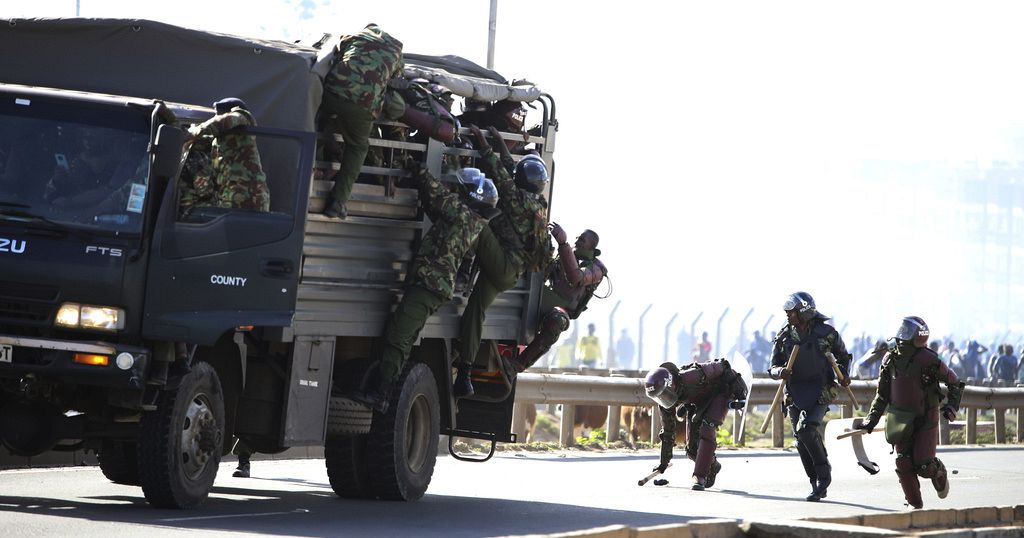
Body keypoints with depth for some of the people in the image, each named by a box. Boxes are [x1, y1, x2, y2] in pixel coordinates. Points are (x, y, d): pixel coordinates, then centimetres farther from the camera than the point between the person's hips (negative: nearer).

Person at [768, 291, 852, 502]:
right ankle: (817, 485, 14)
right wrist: (780, 372, -19)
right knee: (802, 441, 1)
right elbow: (773, 368, 5)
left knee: (806, 430, -23)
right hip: (795, 394, 4)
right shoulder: (785, 336, 1)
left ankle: (824, 474, -6)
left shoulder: (825, 332, -6)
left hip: (821, 392, -4)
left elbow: (842, 356, 12)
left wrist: (844, 374, -5)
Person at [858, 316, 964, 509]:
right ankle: (915, 504, 10)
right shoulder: (890, 359, 1)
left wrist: (952, 406, -12)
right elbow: (882, 393, 11)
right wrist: (872, 419, 6)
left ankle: (939, 474, 25)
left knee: (923, 465, -10)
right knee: (904, 465, -4)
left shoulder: (928, 360, -14)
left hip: (925, 419, -4)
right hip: (901, 420, 4)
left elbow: (955, 383, -1)